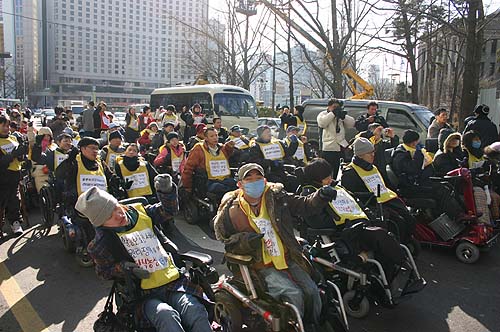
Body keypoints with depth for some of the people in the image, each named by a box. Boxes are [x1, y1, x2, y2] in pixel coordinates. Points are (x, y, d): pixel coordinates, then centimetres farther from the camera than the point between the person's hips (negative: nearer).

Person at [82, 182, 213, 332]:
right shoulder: (101, 244, 2)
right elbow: (105, 272, 12)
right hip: (147, 297, -2)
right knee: (166, 316, -35)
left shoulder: (139, 212, 10)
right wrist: (125, 268, -8)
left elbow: (168, 209, 18)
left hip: (175, 283, 2)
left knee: (196, 312, -27)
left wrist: (166, 190, -2)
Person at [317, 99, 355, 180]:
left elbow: (352, 123, 7)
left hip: (341, 147, 5)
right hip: (328, 148, -5)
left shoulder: (341, 116, 18)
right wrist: (333, 113, -14)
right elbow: (322, 123, -17)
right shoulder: (323, 114, 4)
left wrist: (343, 115, -8)